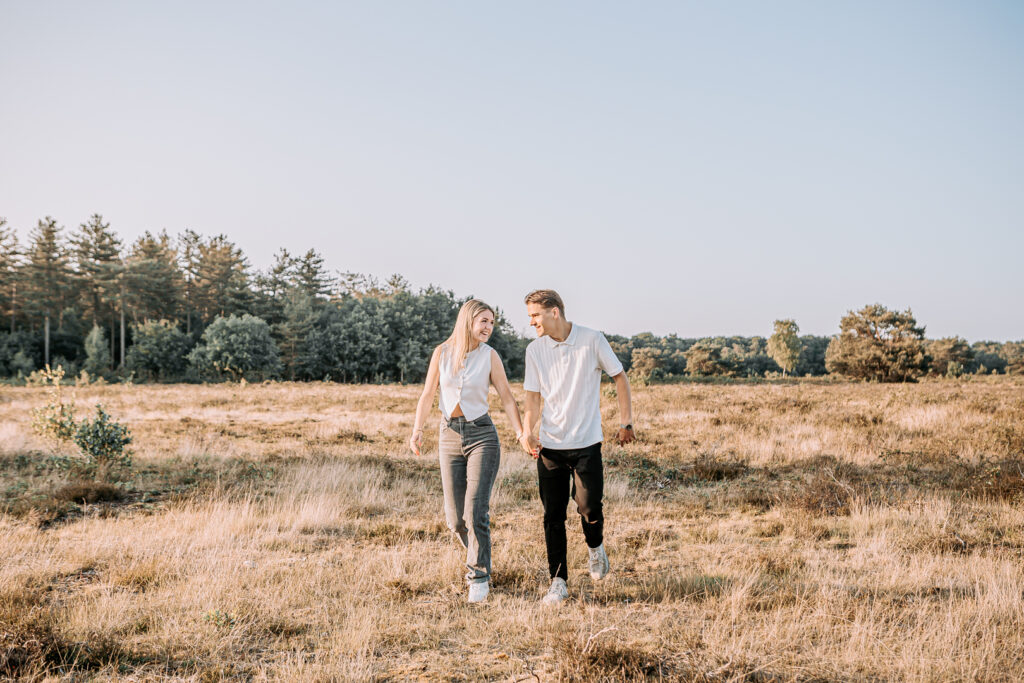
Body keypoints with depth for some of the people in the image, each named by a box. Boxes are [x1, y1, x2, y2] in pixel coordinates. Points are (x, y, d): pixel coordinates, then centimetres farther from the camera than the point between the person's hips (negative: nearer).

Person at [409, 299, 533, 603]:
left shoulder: (489, 356, -2)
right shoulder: (442, 352, 2)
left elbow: (507, 398, 0)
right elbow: (427, 395, 7)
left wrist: (521, 434, -11)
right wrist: (417, 431, -5)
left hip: (481, 435, -2)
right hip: (450, 436, 2)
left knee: (474, 512, -13)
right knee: (455, 518, 4)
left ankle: (479, 577, 1)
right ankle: (478, 558, 32)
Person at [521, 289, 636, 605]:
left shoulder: (592, 340, -6)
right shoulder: (534, 350, 2)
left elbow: (620, 377, 4)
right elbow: (533, 396, 5)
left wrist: (625, 421, 0)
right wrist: (529, 432, -11)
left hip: (587, 443, -2)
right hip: (550, 445, 2)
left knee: (588, 506, -5)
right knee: (553, 516, 1)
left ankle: (596, 548, 28)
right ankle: (558, 582, 12)